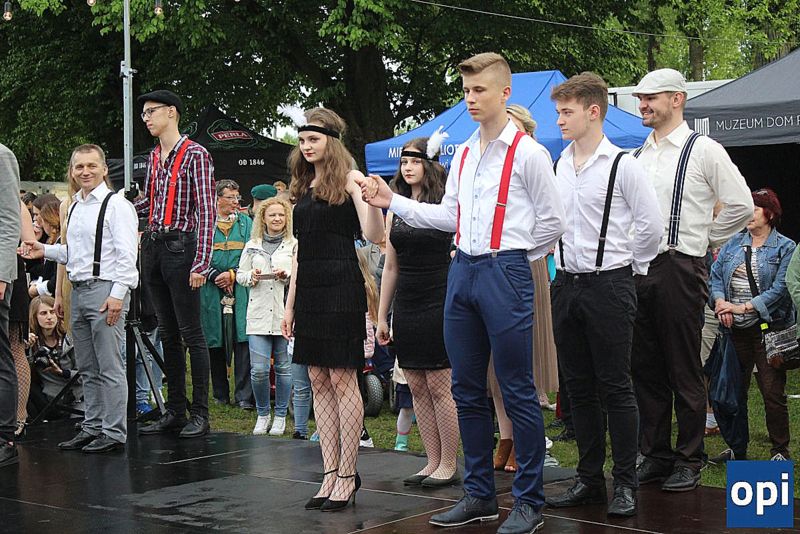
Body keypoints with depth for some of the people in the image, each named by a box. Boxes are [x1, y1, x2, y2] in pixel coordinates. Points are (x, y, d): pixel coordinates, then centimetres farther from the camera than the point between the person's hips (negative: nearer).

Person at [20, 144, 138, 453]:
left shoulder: (116, 205, -8)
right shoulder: (75, 207, 17)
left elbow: (127, 254, -15)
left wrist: (117, 295, -22)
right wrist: (45, 251, 13)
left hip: (105, 291, -9)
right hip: (78, 290, 9)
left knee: (110, 367, -7)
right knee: (88, 369, 13)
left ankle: (114, 433, -2)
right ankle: (92, 428, 21)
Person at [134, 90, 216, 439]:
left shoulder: (195, 155, -6)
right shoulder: (154, 157, 16)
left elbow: (207, 211, -12)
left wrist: (201, 263, -18)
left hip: (180, 246, -8)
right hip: (153, 248, 8)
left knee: (191, 332, -5)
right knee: (167, 333, 10)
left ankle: (200, 414, 0)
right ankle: (175, 411, 16)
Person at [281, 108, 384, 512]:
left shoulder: (348, 179, -4)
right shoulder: (304, 187, 16)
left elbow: (374, 236, -15)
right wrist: (290, 304, 16)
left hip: (341, 288, -7)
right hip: (308, 289, 7)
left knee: (342, 378, -5)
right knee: (318, 381, 7)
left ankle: (347, 473, 2)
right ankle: (330, 473, 12)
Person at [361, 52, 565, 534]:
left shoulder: (527, 153, -6)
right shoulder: (463, 155, 14)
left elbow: (552, 220, -4)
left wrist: (515, 259, 1)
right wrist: (393, 201, 14)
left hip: (505, 274, -7)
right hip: (463, 272, 7)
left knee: (519, 392, -3)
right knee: (467, 390, 11)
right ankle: (479, 495, 22)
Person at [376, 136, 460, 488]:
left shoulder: (446, 204, -5)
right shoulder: (395, 209, 12)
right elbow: (391, 265, 15)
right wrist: (381, 315, 14)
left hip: (438, 303, -6)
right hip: (406, 307, 6)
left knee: (439, 386, -4)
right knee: (417, 387, 7)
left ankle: (449, 465, 5)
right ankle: (433, 462, 15)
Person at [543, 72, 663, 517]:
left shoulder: (622, 165, -8)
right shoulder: (558, 167, 10)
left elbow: (651, 225, -6)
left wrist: (631, 268, 1)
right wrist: (563, 265, 14)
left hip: (608, 285, -6)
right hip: (567, 284, 6)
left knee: (616, 387, -2)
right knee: (579, 388, 10)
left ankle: (626, 484, 6)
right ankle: (590, 479, 19)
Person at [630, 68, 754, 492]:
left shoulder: (703, 151, -4)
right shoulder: (638, 155, 14)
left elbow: (741, 206, -4)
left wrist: (705, 239, 2)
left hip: (679, 269, -6)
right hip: (636, 267, 6)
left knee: (684, 372, -1)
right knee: (645, 369, 9)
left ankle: (688, 462, 8)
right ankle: (655, 456, 18)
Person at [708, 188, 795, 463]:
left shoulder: (785, 247, 0)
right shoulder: (734, 242, 12)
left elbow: (780, 288, -10)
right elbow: (715, 275, 7)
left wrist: (743, 307, -17)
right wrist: (720, 302, -12)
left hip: (768, 329, -4)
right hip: (735, 328, 4)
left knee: (772, 391, -5)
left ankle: (780, 451, 8)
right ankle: (737, 449, 19)